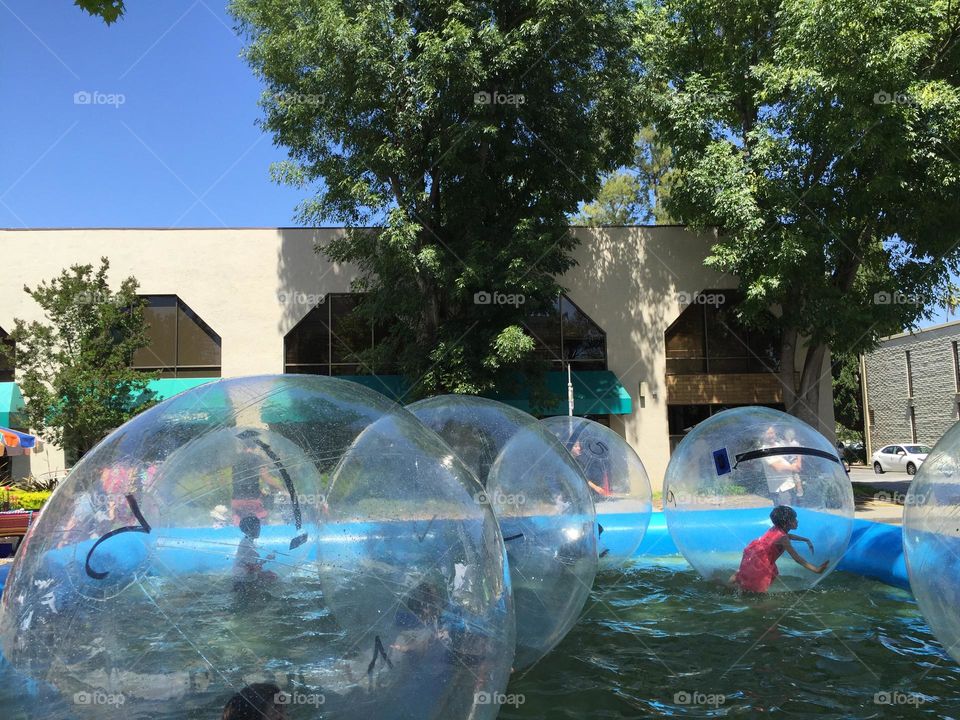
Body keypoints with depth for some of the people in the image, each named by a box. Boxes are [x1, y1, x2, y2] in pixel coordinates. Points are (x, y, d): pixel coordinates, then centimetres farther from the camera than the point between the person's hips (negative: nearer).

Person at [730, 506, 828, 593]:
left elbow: (789, 536, 24)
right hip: (755, 563, -8)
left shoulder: (776, 529, -1)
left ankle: (741, 574, 23)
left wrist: (807, 540, 25)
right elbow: (797, 558, -26)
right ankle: (738, 579, 9)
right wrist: (816, 569, -27)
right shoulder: (782, 538, -25)